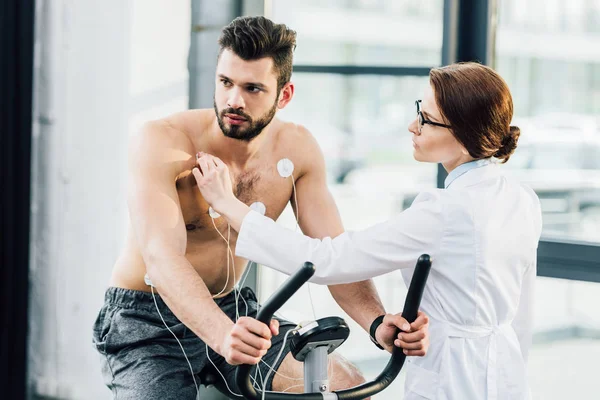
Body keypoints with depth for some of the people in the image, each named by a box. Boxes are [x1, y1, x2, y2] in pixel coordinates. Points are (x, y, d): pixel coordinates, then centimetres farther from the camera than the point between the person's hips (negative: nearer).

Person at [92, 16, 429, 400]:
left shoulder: (297, 149, -8)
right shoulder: (161, 142, -22)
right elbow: (162, 258, -35)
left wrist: (378, 323, -31)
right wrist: (222, 334, -53)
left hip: (234, 310, 4)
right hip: (145, 323, -4)